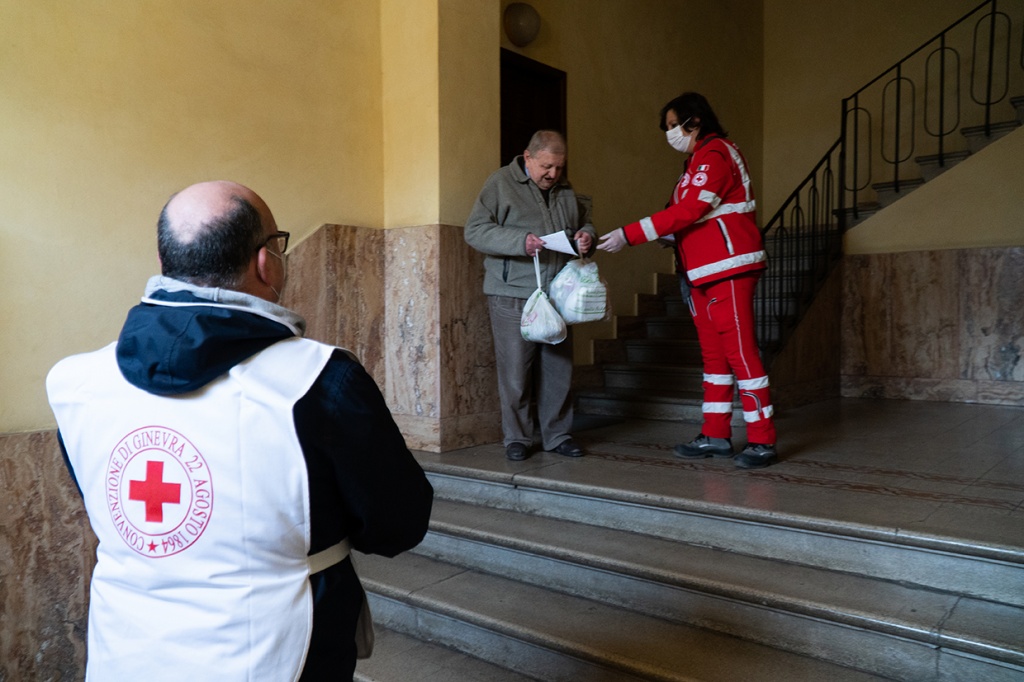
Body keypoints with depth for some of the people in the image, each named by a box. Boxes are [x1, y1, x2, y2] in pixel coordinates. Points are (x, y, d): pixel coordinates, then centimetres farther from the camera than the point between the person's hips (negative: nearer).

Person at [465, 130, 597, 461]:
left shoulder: (566, 191, 15)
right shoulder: (500, 183, -2)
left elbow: (585, 221, 28)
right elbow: (474, 230, -10)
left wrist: (586, 235, 3)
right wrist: (519, 242, -22)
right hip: (513, 296, -5)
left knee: (559, 368, 8)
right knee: (516, 371, 0)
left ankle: (557, 434, 21)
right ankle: (517, 438, 14)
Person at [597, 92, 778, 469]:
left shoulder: (714, 155, -10)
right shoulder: (698, 160, 22)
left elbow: (688, 211, -21)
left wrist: (630, 235, -22)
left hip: (728, 268, -10)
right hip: (703, 272, 10)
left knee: (740, 350, -9)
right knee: (713, 352, 10)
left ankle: (762, 441, -3)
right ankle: (715, 435, 16)